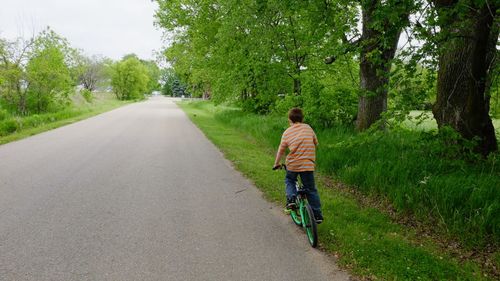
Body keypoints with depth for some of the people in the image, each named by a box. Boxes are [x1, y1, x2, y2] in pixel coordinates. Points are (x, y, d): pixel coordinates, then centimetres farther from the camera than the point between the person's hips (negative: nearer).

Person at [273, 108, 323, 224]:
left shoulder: (287, 133, 2)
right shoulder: (308, 128, 5)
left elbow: (281, 150, 7)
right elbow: (315, 143, 16)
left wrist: (276, 164, 22)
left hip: (292, 165, -1)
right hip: (308, 164, 1)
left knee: (289, 181, 28)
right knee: (311, 190, 12)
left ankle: (291, 198, 3)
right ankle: (318, 215, 11)